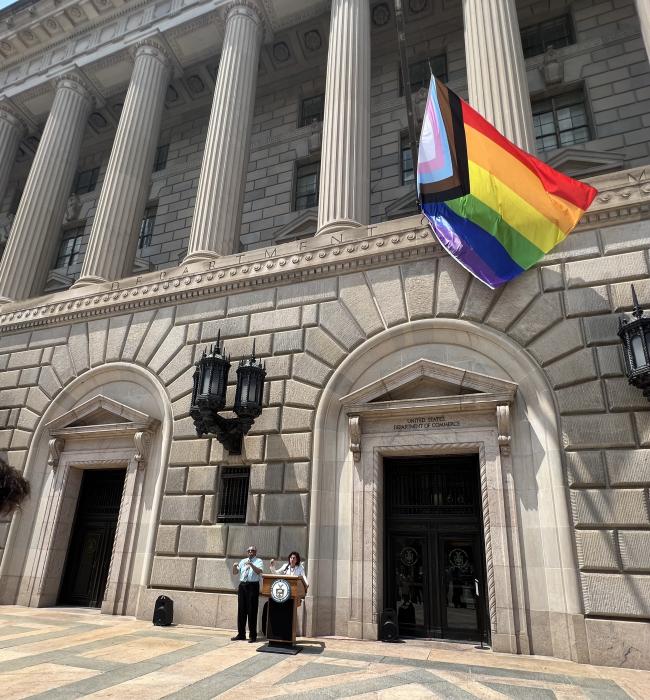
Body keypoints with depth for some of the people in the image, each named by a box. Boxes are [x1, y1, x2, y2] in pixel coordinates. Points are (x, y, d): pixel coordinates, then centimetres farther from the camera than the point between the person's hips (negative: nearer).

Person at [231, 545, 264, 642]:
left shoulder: (258, 561, 1)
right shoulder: (243, 561, 17)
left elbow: (259, 571, -17)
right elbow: (235, 573, 13)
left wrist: (251, 565, -31)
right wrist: (234, 567, -8)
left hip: (253, 586, -5)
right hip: (242, 586, 5)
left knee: (252, 611, -2)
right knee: (241, 610, 9)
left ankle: (252, 635, 7)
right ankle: (241, 634, 20)